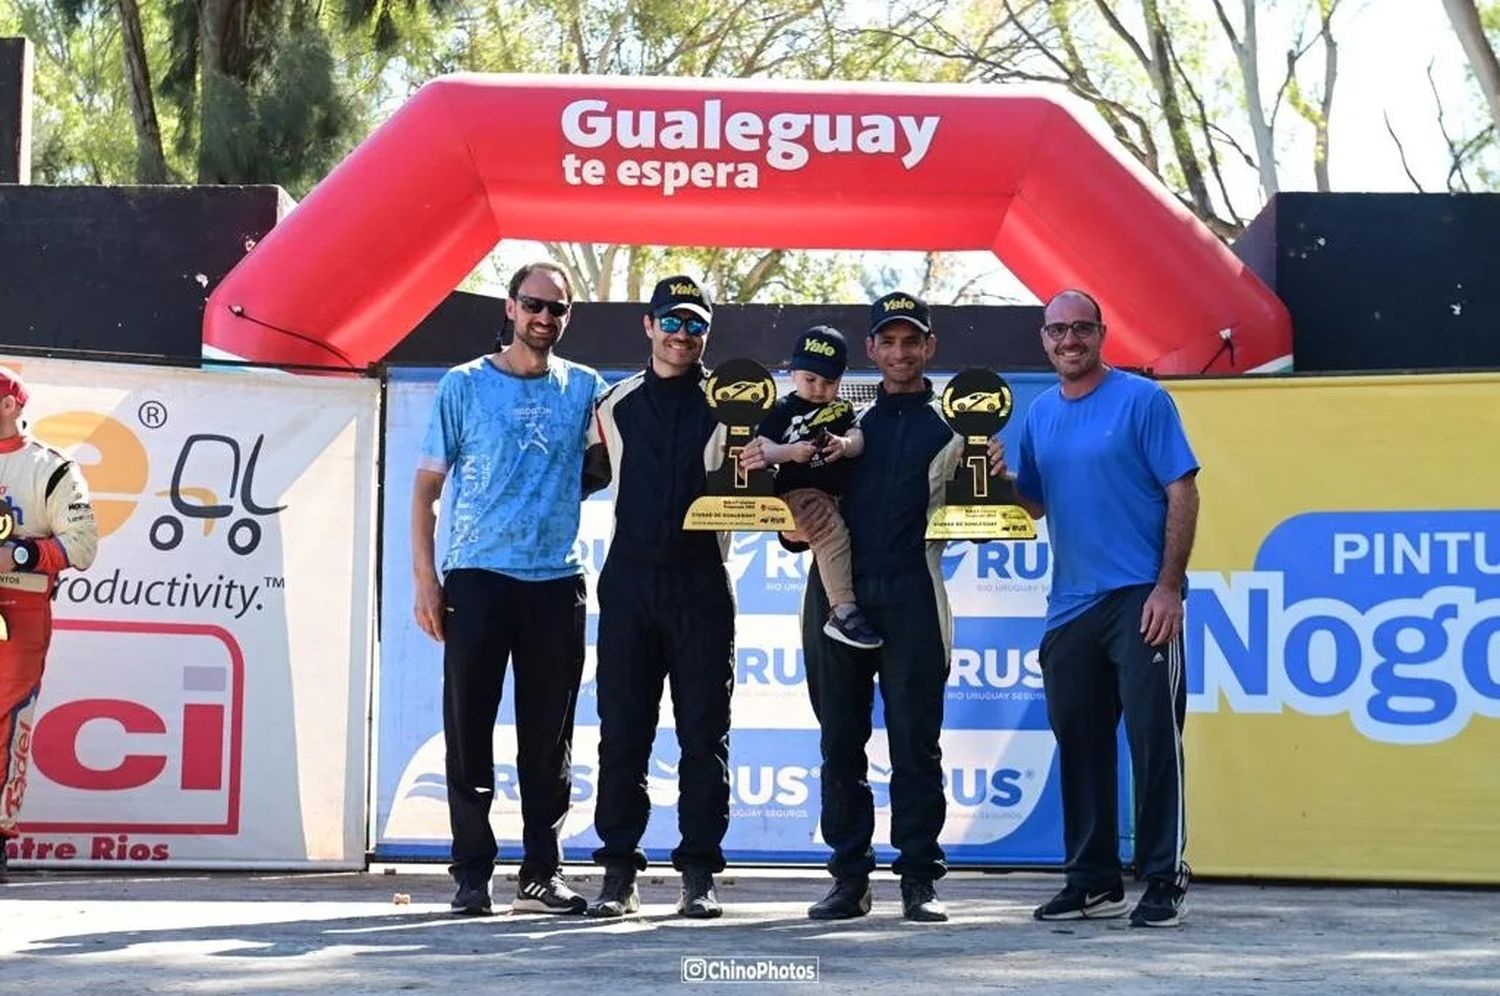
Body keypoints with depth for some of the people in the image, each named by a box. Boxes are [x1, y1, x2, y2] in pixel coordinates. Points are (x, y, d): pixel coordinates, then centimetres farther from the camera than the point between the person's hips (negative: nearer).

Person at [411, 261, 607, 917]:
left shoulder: (586, 389, 9)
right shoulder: (465, 385, 3)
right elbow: (426, 487, 4)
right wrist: (424, 579, -4)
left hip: (557, 584, 2)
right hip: (476, 579, -2)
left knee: (549, 734, 5)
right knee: (469, 727, -1)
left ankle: (540, 873, 13)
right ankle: (472, 873, 5)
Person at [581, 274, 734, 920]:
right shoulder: (616, 404, 12)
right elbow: (593, 468, 25)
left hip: (701, 583, -2)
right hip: (629, 581, 2)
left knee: (703, 732, 0)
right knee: (622, 729, 2)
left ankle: (699, 872, 4)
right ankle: (619, 871, 6)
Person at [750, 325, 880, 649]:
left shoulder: (841, 410, 20)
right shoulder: (783, 410, 5)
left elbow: (858, 439, 5)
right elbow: (762, 447, -5)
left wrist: (845, 445, -19)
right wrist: (790, 451, -24)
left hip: (840, 494, 7)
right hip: (798, 492, -7)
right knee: (834, 534, -29)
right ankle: (843, 611, -35)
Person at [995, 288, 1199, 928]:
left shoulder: (1141, 400, -4)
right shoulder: (1039, 414, 13)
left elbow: (1182, 493, -7)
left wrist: (1168, 588, -14)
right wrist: (1000, 478, -4)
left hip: (1140, 598, -6)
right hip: (1070, 605, 6)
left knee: (1154, 737, -5)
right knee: (1078, 741, 9)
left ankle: (1163, 881, 1)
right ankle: (1093, 881, 18)